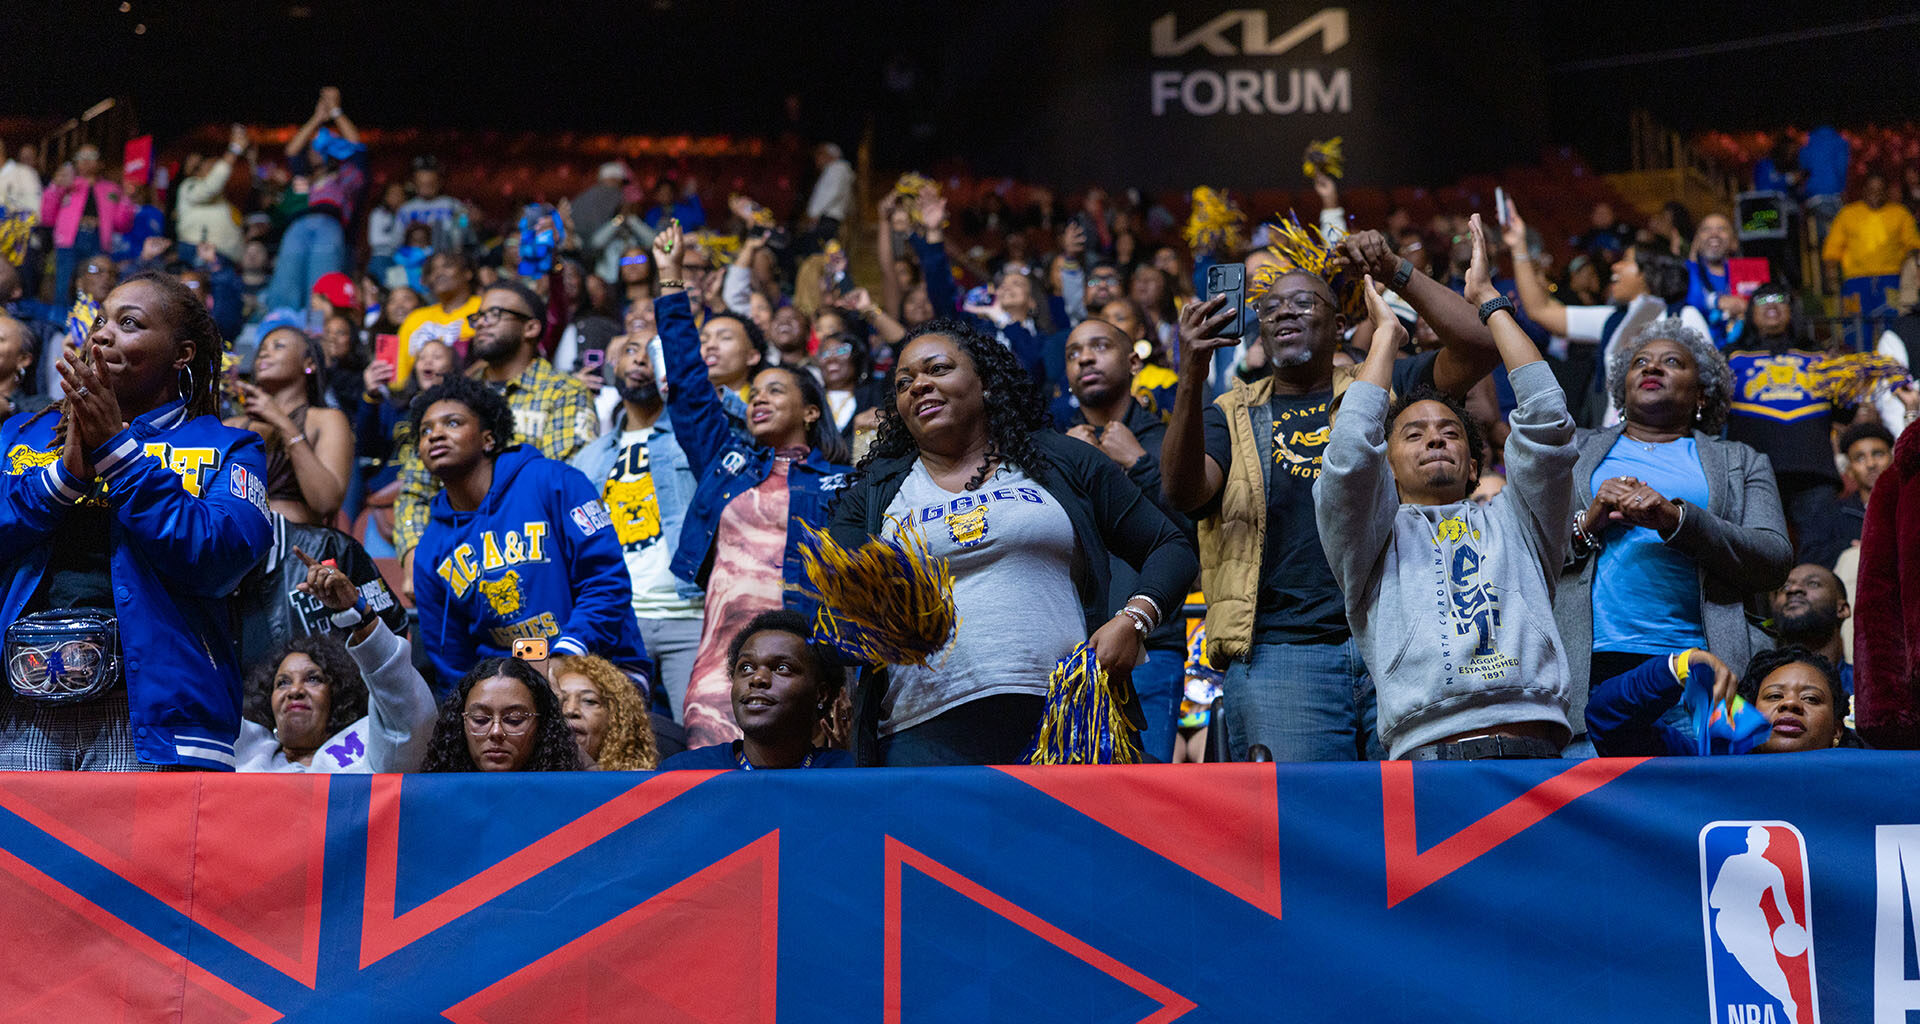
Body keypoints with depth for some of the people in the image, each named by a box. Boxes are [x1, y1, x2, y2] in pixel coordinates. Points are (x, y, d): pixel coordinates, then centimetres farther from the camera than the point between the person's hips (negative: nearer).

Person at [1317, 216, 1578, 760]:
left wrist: (1490, 300, 21)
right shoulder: (1378, 537, 21)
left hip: (1536, 741, 2)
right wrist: (1384, 334, 16)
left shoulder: (1511, 523, 26)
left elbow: (1546, 420, 14)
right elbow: (1350, 453, 3)